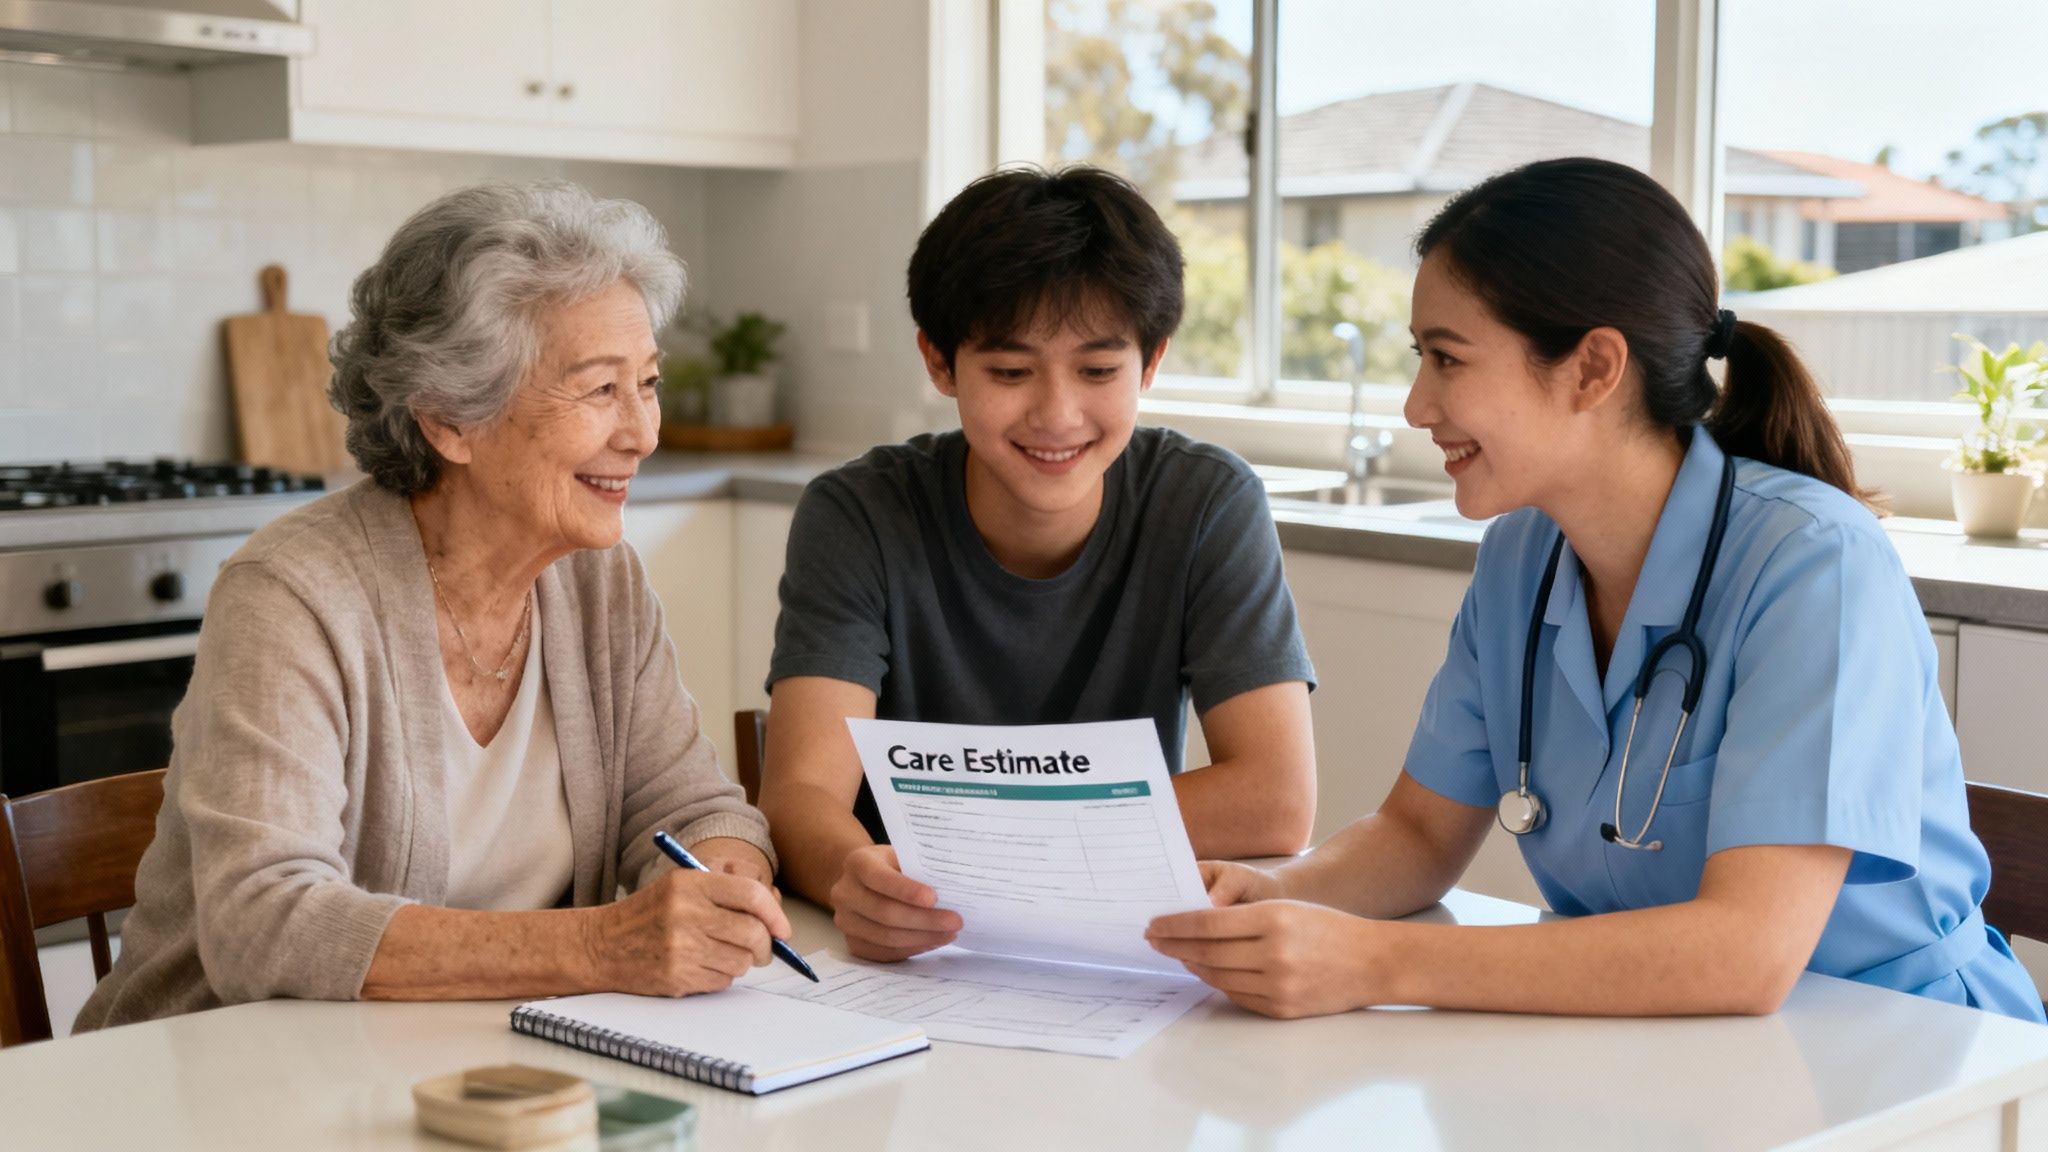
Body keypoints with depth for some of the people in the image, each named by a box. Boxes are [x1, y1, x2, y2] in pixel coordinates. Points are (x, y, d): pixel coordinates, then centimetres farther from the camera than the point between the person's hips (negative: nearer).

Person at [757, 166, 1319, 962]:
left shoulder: (1208, 507, -8)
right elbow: (801, 794, -18)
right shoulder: (856, 518, -8)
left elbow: (1277, 804, -14)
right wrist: (856, 874, -42)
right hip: (902, 960, 0)